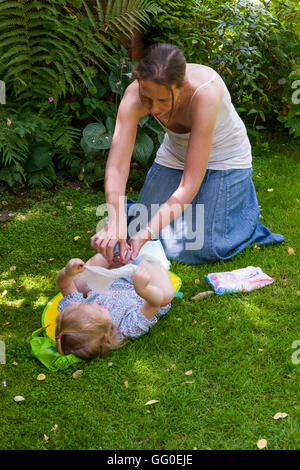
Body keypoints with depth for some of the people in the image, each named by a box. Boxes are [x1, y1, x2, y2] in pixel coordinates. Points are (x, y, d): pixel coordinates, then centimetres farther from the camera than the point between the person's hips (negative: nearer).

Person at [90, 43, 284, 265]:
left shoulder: (205, 93, -38)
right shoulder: (135, 94, -28)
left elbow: (190, 185, -37)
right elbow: (115, 167, -32)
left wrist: (148, 231, -45)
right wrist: (115, 224, -48)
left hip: (225, 158, -4)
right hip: (175, 156, 4)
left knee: (198, 251, -12)